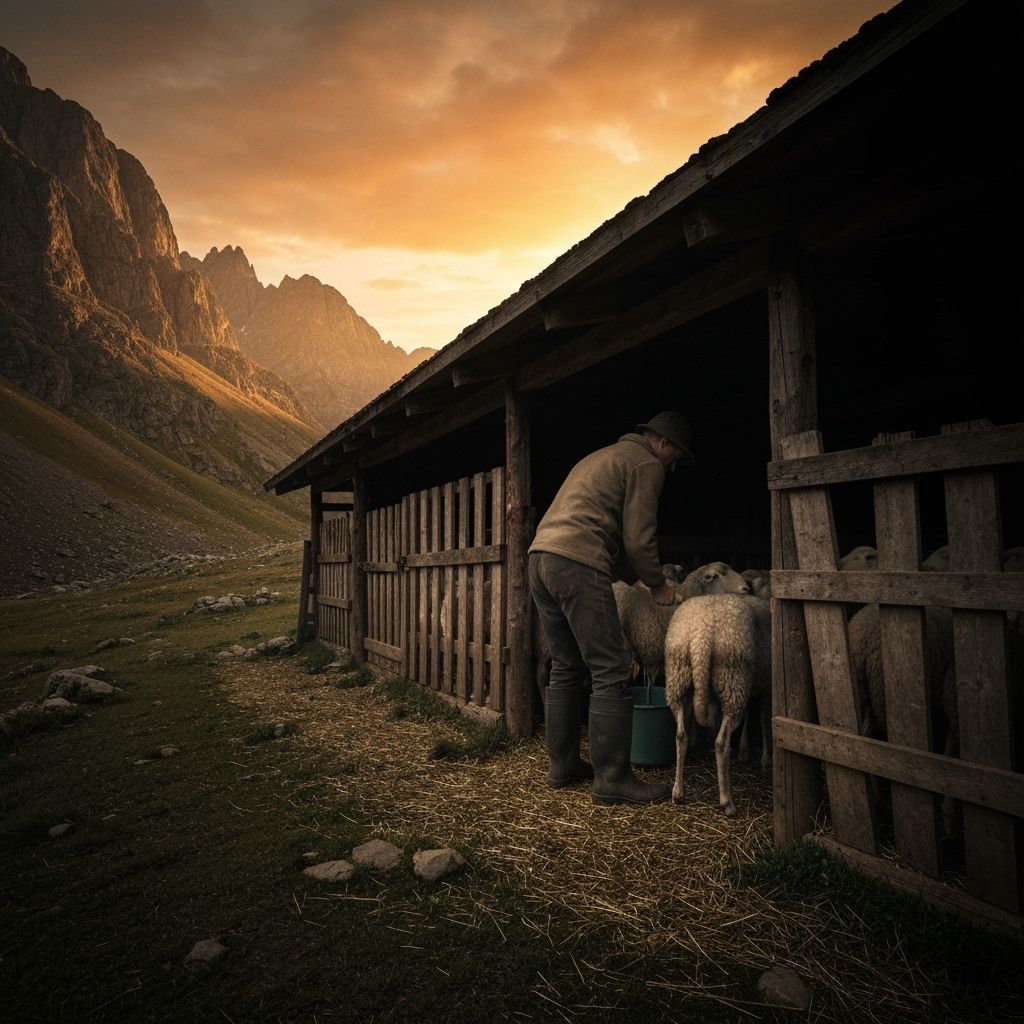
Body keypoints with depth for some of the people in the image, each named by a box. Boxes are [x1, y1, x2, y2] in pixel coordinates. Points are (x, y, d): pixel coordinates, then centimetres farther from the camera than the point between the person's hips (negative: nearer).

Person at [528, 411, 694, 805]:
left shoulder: (602, 456, 31)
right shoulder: (646, 464, 2)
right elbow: (638, 539, -4)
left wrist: (641, 577, 28)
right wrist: (657, 585, 11)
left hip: (540, 556, 10)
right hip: (578, 565, -10)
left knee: (566, 668, 16)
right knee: (611, 674, -4)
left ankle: (562, 765, 22)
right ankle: (612, 779, -1)